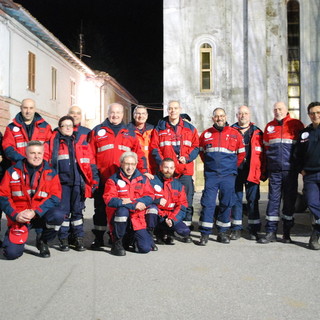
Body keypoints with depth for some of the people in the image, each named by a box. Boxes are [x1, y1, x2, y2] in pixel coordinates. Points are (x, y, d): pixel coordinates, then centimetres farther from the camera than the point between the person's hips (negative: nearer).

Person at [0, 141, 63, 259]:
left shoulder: (51, 173, 2)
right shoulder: (12, 172, 2)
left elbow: (55, 197, -7)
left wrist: (35, 212, -19)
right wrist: (15, 214, -15)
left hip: (41, 215, 1)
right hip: (18, 217, -1)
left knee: (58, 215, -32)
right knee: (11, 253, -18)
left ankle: (42, 242, -1)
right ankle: (15, 236, 22)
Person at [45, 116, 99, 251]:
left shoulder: (82, 141, 11)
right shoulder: (54, 142, 8)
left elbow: (91, 162, 9)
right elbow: (46, 160, 5)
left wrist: (94, 179, 4)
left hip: (78, 182, 1)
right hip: (62, 182, -1)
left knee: (77, 210, 7)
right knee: (63, 210, 2)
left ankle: (78, 238, 16)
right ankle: (64, 239, 14)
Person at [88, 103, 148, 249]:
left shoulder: (129, 133, 14)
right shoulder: (97, 131, 8)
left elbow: (139, 154, 9)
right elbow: (90, 155, 4)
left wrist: (143, 171, -3)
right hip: (103, 179, -1)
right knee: (101, 209, 6)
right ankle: (98, 238, 18)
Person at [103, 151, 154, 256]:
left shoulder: (143, 179, 8)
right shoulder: (113, 180, -3)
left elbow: (149, 197, -3)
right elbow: (109, 199, -16)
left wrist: (128, 201, -19)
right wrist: (134, 205, -24)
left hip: (137, 220, 3)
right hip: (119, 218, -3)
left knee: (146, 248, -11)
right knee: (122, 210, -37)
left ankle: (131, 238, 26)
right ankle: (117, 242, -14)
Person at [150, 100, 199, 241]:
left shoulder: (190, 128, 12)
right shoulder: (159, 128, 9)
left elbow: (196, 146, 8)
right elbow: (154, 148, 3)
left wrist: (187, 158, -8)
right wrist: (161, 162, -11)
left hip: (185, 170, 1)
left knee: (187, 200, 2)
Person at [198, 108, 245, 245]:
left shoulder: (235, 133, 5)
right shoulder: (206, 134, 8)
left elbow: (241, 153, 12)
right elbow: (201, 152, 20)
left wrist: (232, 167, 9)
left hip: (228, 175, 0)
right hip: (211, 175, 0)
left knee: (226, 203, 5)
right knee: (207, 203, -4)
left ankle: (222, 232, 17)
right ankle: (205, 233, 3)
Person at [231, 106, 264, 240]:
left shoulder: (257, 133, 9)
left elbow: (262, 153, 7)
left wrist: (262, 172, 0)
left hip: (252, 172, 0)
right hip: (235, 171, 0)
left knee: (253, 200, 3)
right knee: (236, 199, 5)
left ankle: (253, 229, 12)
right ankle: (236, 229, 13)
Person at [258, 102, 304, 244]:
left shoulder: (296, 124, 4)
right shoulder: (269, 126, 12)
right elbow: (265, 148, 16)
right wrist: (264, 169, 11)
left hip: (290, 170, -2)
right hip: (274, 171, 2)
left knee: (289, 200, 6)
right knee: (273, 199, 2)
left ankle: (287, 233, 16)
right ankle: (270, 232, 7)